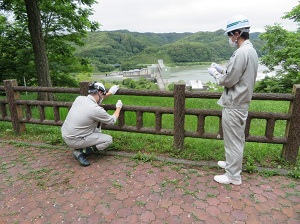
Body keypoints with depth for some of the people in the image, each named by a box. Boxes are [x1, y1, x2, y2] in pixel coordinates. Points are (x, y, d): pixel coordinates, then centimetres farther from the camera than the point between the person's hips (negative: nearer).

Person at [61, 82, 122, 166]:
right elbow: (112, 121, -6)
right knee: (108, 139, -1)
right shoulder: (96, 110, -24)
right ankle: (80, 152, -3)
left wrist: (109, 93, 23)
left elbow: (95, 100, 20)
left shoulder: (79, 98, -3)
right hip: (74, 141, -8)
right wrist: (118, 107, 10)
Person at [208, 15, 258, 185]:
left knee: (233, 140, 2)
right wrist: (223, 70, 10)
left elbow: (228, 81, -21)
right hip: (241, 102, 10)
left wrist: (215, 74, -4)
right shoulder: (251, 50, 10)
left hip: (234, 105, -10)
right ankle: (233, 163, 39)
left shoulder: (241, 53, -22)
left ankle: (233, 176, 16)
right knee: (237, 138, 22)